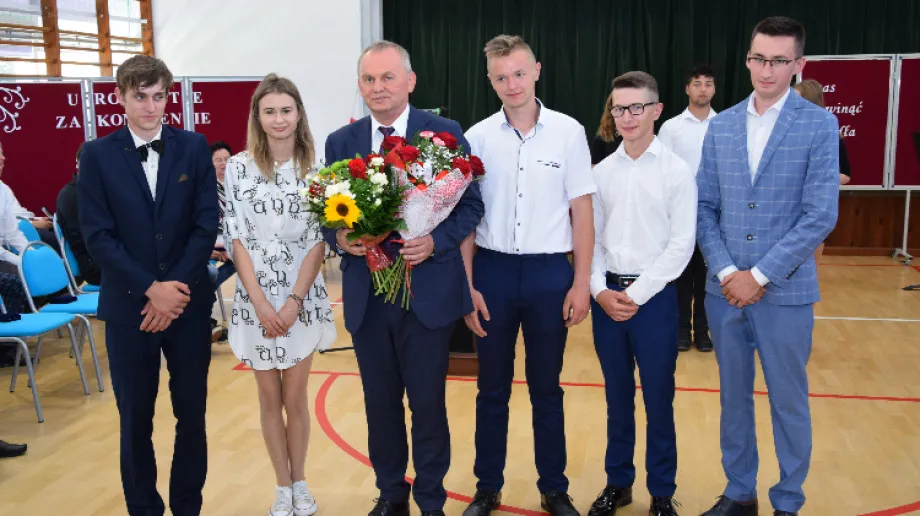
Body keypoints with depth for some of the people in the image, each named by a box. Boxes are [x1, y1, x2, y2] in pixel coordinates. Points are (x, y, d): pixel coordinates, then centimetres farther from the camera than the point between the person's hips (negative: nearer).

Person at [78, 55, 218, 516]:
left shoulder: (194, 148, 2)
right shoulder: (97, 155, 0)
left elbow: (207, 224, -3)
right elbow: (97, 235, -6)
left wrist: (176, 288, -12)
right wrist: (150, 289, -14)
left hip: (189, 302, 1)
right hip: (129, 305, 0)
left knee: (192, 414, 9)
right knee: (135, 418, 9)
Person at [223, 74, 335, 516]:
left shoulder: (315, 168, -2)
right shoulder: (238, 167, -3)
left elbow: (319, 240, -3)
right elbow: (235, 239, -4)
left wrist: (294, 301, -11)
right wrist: (261, 303, -11)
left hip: (302, 299, 0)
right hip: (256, 301, 0)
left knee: (295, 396, 8)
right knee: (269, 397, 10)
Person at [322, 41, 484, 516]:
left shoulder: (444, 133, -4)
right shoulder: (341, 142, 5)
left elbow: (471, 204, -2)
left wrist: (436, 240, -19)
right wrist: (339, 237, -13)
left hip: (428, 291, -3)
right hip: (366, 294, 3)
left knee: (428, 403, 8)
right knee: (380, 402, 16)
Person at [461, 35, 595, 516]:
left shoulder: (568, 131, -2)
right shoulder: (477, 137, 0)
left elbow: (582, 211, 0)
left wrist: (581, 282, -3)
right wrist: (466, 286, -1)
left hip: (550, 271, -1)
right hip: (493, 270, 1)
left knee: (546, 388, 11)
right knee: (492, 388, 11)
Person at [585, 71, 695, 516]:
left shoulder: (677, 171, -4)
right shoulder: (602, 171, 6)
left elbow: (681, 244, -8)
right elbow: (590, 236, 7)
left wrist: (637, 294, -12)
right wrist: (600, 290, -7)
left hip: (654, 297, -3)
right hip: (606, 296, 3)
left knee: (658, 400, 7)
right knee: (617, 398, 14)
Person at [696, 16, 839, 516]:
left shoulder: (819, 124, -5)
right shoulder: (720, 125, 6)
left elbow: (820, 215, -11)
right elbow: (704, 207, 5)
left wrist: (760, 276, -14)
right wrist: (726, 272, -8)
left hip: (785, 291, -3)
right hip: (725, 287, 4)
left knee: (788, 402, 8)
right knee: (733, 396, 14)